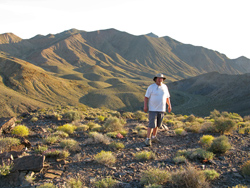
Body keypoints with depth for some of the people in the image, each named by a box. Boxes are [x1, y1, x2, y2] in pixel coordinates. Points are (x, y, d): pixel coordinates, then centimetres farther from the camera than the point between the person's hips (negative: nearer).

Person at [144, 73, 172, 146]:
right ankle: (148, 139, -5)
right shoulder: (151, 87, -8)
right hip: (152, 109, -5)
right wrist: (145, 106, -16)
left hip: (161, 109, 5)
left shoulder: (165, 87, 5)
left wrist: (169, 105, 10)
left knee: (157, 124, 13)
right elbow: (146, 97, -8)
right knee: (152, 124, -11)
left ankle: (154, 137, 28)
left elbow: (167, 97, 15)